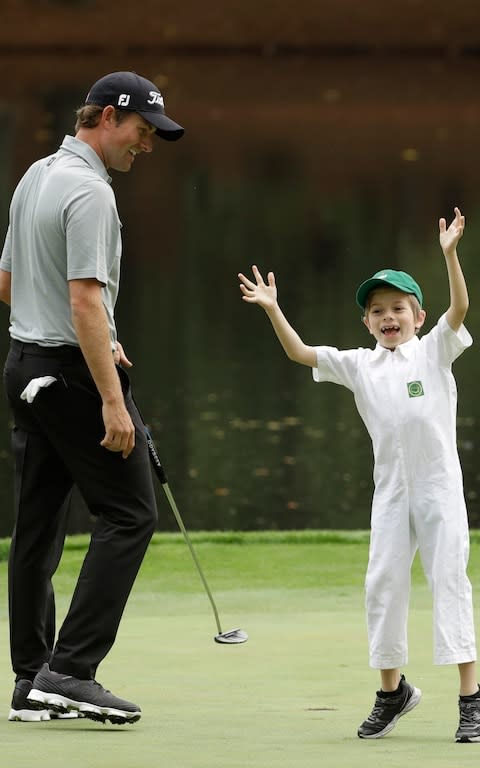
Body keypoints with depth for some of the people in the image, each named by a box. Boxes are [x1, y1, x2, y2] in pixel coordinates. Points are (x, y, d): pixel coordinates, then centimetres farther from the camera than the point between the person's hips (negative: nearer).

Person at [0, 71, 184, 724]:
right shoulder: (89, 192, -17)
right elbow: (85, 301, -23)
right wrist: (112, 400, -24)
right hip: (72, 371, -10)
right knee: (128, 514, -7)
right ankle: (70, 669, -14)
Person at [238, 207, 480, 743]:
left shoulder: (433, 351, 2)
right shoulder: (359, 365, 11)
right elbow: (300, 353, 8)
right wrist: (273, 309, -4)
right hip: (391, 487, 4)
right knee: (383, 582, 4)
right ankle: (391, 689, 19)